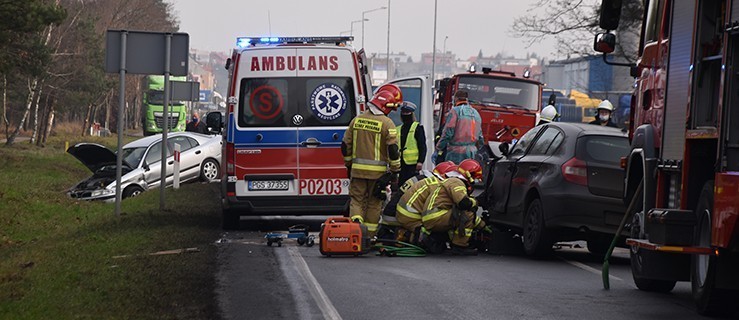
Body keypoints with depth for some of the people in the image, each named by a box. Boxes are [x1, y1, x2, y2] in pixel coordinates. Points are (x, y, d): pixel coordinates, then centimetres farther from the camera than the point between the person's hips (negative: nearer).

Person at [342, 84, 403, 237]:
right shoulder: (387, 123, -9)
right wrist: (394, 171, -3)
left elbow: (346, 145, 11)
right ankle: (370, 235, 12)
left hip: (357, 169, 3)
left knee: (357, 199, 6)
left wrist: (349, 165, 23)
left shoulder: (356, 120, 6)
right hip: (377, 172, -3)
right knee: (374, 203, 8)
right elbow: (393, 150, -12)